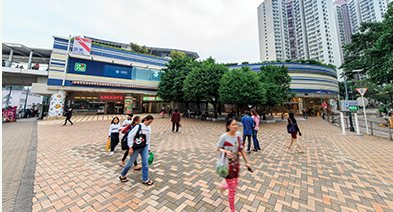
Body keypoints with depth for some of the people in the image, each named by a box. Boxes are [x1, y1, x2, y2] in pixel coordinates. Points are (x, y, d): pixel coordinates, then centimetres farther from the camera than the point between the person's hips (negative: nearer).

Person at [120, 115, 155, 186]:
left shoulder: (149, 127, 4)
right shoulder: (139, 126, -16)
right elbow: (130, 135, -15)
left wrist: (148, 148, 16)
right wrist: (131, 147, -16)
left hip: (145, 147, 5)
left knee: (145, 163, 4)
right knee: (131, 162, 10)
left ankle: (145, 180, 19)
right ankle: (122, 176, 36)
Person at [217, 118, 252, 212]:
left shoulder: (238, 134, -6)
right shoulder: (224, 136, -22)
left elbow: (241, 149, 3)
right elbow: (218, 148, -9)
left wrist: (247, 162, 6)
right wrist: (226, 151, -29)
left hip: (236, 163, 6)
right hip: (227, 165, -6)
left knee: (235, 184, 24)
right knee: (232, 190, 7)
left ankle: (222, 188, 56)